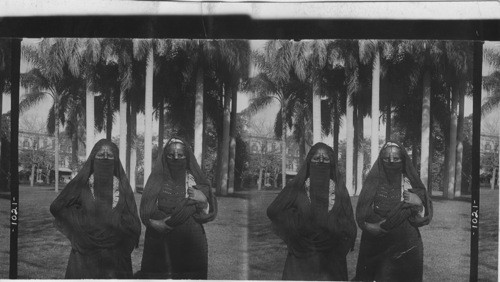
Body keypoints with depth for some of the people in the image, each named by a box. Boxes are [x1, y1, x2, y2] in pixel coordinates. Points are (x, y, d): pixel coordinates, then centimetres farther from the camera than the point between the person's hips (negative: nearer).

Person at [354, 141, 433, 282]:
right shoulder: (373, 183, 0)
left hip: (407, 248, 1)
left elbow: (424, 217, 3)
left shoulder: (412, 184, 4)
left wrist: (418, 204, -17)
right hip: (377, 248, -1)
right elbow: (362, 217, -7)